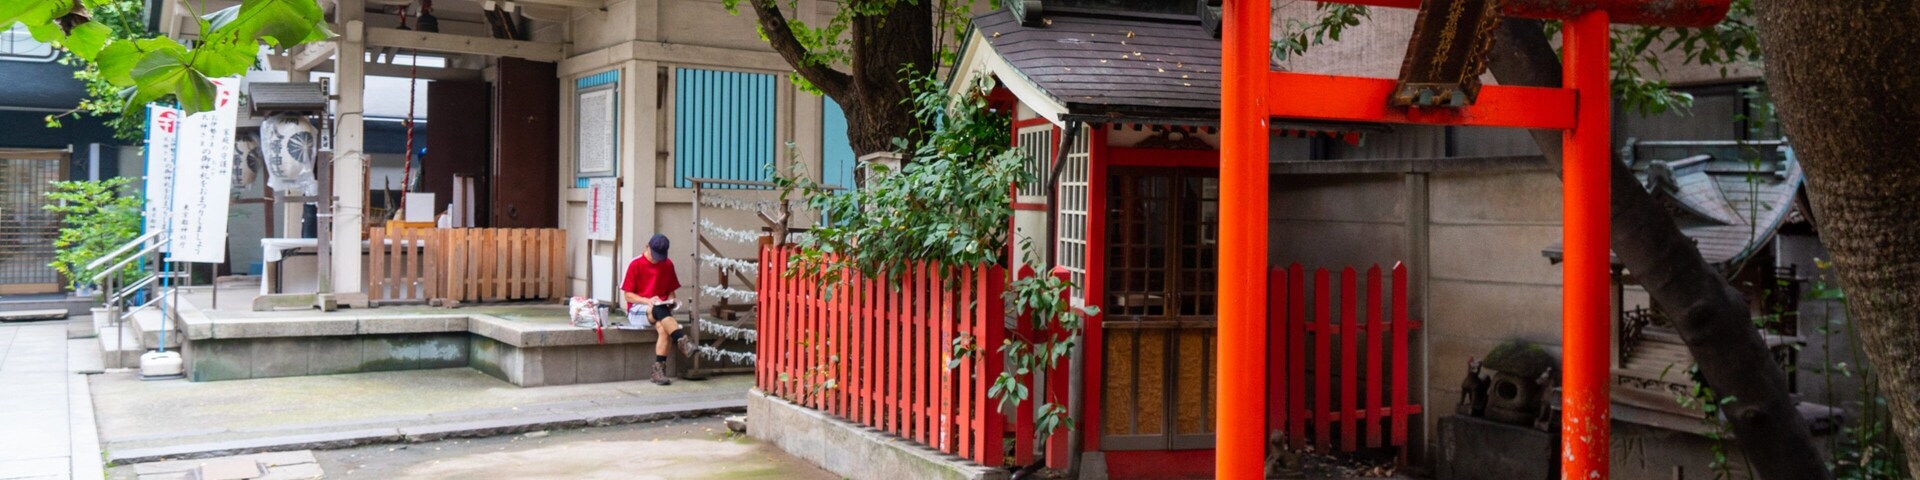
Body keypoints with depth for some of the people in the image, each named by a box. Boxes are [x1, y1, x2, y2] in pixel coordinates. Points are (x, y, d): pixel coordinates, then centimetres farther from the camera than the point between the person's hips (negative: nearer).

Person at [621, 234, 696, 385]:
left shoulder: (668, 265, 6)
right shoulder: (635, 265, -4)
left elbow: (671, 292, 15)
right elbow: (628, 295, -4)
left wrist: (670, 301, -9)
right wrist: (648, 301, -19)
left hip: (661, 309, 3)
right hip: (638, 310, -3)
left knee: (663, 328, -34)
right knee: (658, 309, -40)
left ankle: (659, 370, -36)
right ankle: (682, 340, -46)